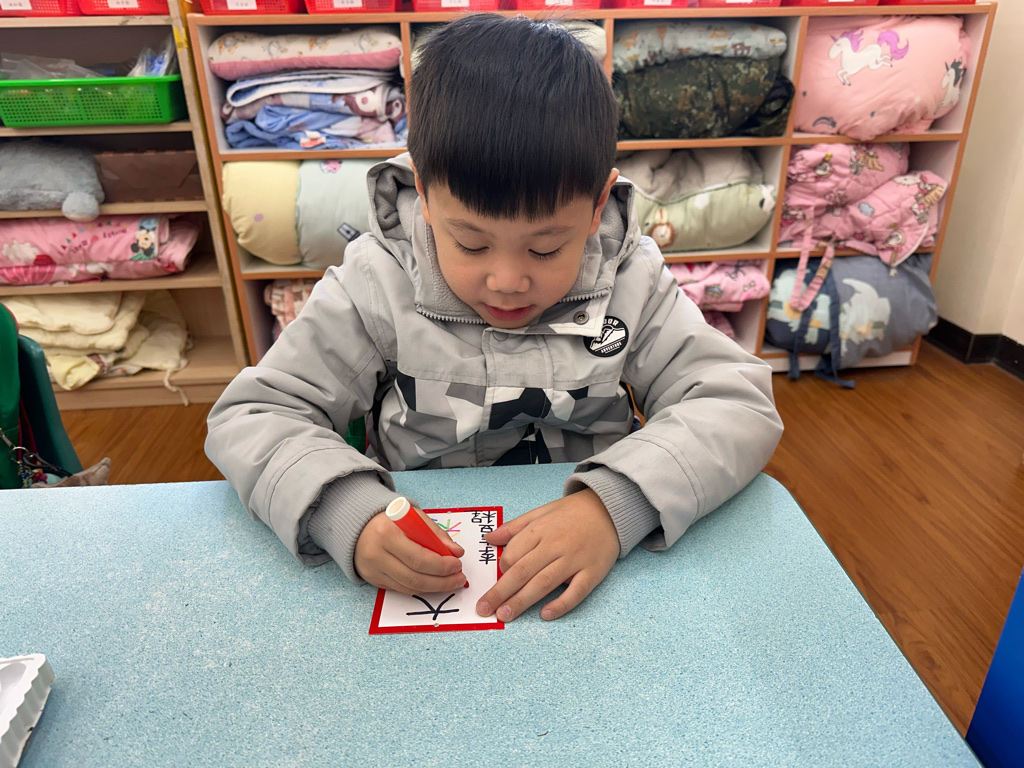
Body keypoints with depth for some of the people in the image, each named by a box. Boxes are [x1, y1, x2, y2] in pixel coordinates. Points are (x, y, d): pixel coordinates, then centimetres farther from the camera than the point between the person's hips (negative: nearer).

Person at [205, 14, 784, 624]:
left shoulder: (632, 283, -6)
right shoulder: (377, 288, -9)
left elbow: (739, 403, -10)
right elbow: (252, 418, -7)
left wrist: (616, 504, -27)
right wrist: (351, 516, -26)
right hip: (423, 582, 1)